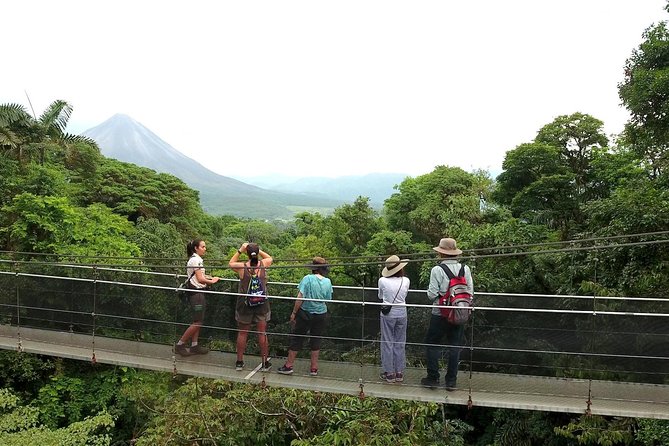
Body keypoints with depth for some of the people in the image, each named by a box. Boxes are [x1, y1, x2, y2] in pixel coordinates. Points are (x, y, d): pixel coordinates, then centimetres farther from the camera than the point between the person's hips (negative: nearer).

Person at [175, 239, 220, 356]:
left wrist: (210, 277, 7)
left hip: (197, 293, 10)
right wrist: (212, 281, -6)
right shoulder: (196, 260, -16)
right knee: (198, 322, -4)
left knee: (197, 321, 13)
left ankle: (194, 346, 18)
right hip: (196, 293, -10)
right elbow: (200, 279, -20)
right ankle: (180, 345, 4)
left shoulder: (195, 259, 15)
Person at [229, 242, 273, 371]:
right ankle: (265, 363, 16)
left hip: (245, 304, 0)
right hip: (262, 304, 0)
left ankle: (239, 362, 22)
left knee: (242, 333, 12)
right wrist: (257, 250, 8)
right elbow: (270, 258, 15)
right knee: (262, 333, 8)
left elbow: (231, 263, 11)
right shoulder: (263, 264, -10)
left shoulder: (242, 266, -12)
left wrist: (240, 250, 8)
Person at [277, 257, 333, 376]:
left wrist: (294, 312, -10)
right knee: (316, 340, 14)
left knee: (296, 338, 9)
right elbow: (328, 299, 6)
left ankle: (288, 366, 16)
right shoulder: (328, 282, -2)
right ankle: (314, 368, 19)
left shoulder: (308, 278, -13)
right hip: (321, 314, 3)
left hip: (305, 313, -3)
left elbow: (300, 298, -16)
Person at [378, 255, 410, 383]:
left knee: (387, 343, 8)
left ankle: (389, 373, 13)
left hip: (387, 314, -2)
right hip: (401, 313, 2)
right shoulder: (406, 281, -6)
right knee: (400, 344, 12)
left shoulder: (382, 281, -11)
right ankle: (399, 373, 18)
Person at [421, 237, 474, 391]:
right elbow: (471, 292, 1)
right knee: (455, 346, 11)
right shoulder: (465, 269, 0)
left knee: (433, 344, 10)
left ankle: (433, 378, 13)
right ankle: (451, 381, 16)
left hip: (440, 314, -4)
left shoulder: (437, 270, -13)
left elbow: (432, 294, -13)